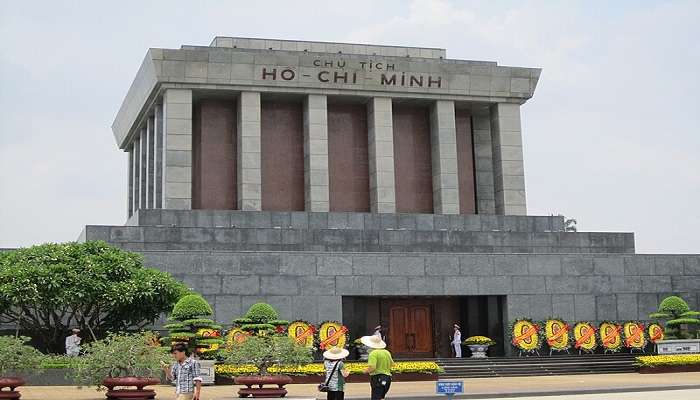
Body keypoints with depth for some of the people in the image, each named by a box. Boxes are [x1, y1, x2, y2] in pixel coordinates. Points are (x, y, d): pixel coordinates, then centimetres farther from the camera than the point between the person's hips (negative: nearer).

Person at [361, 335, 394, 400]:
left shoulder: (373, 353, -14)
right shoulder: (387, 352, 10)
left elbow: (372, 368, -23)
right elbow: (392, 364, 22)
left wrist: (366, 371, -4)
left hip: (377, 378, -8)